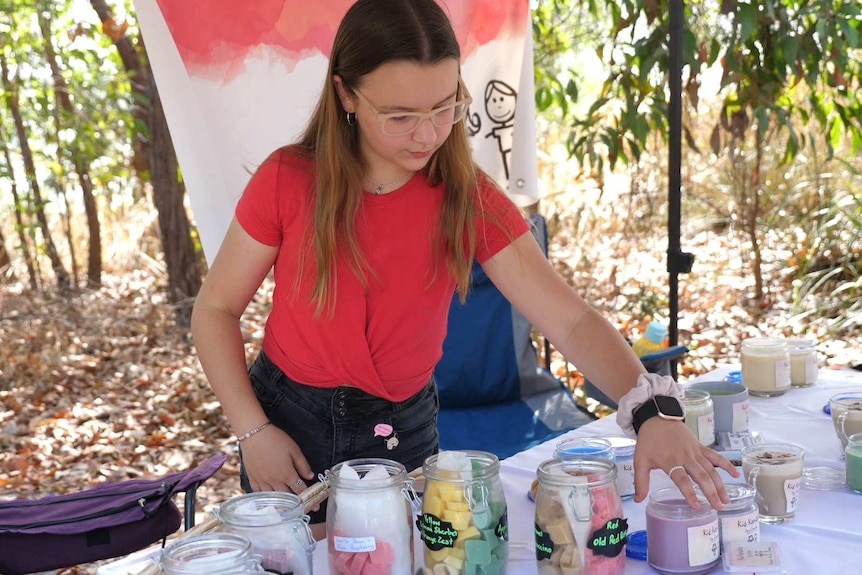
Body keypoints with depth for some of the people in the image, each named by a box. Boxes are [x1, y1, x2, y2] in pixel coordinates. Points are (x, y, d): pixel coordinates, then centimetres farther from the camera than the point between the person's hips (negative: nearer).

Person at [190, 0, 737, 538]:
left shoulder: (470, 201, -13)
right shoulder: (287, 183, -15)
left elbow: (573, 322, -21)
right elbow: (217, 309, -5)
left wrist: (650, 408, -37)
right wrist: (253, 431, -14)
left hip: (404, 432, 1)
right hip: (292, 428, -1)